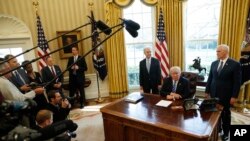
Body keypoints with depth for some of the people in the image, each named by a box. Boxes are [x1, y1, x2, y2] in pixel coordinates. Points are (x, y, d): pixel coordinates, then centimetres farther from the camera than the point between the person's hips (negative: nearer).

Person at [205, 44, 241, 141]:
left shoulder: (235, 64, -10)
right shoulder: (214, 63, 3)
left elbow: (237, 82, -10)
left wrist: (234, 96, -12)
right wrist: (207, 91, 7)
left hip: (226, 95, -3)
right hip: (214, 94, 3)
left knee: (225, 114, 13)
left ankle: (225, 133, 32)